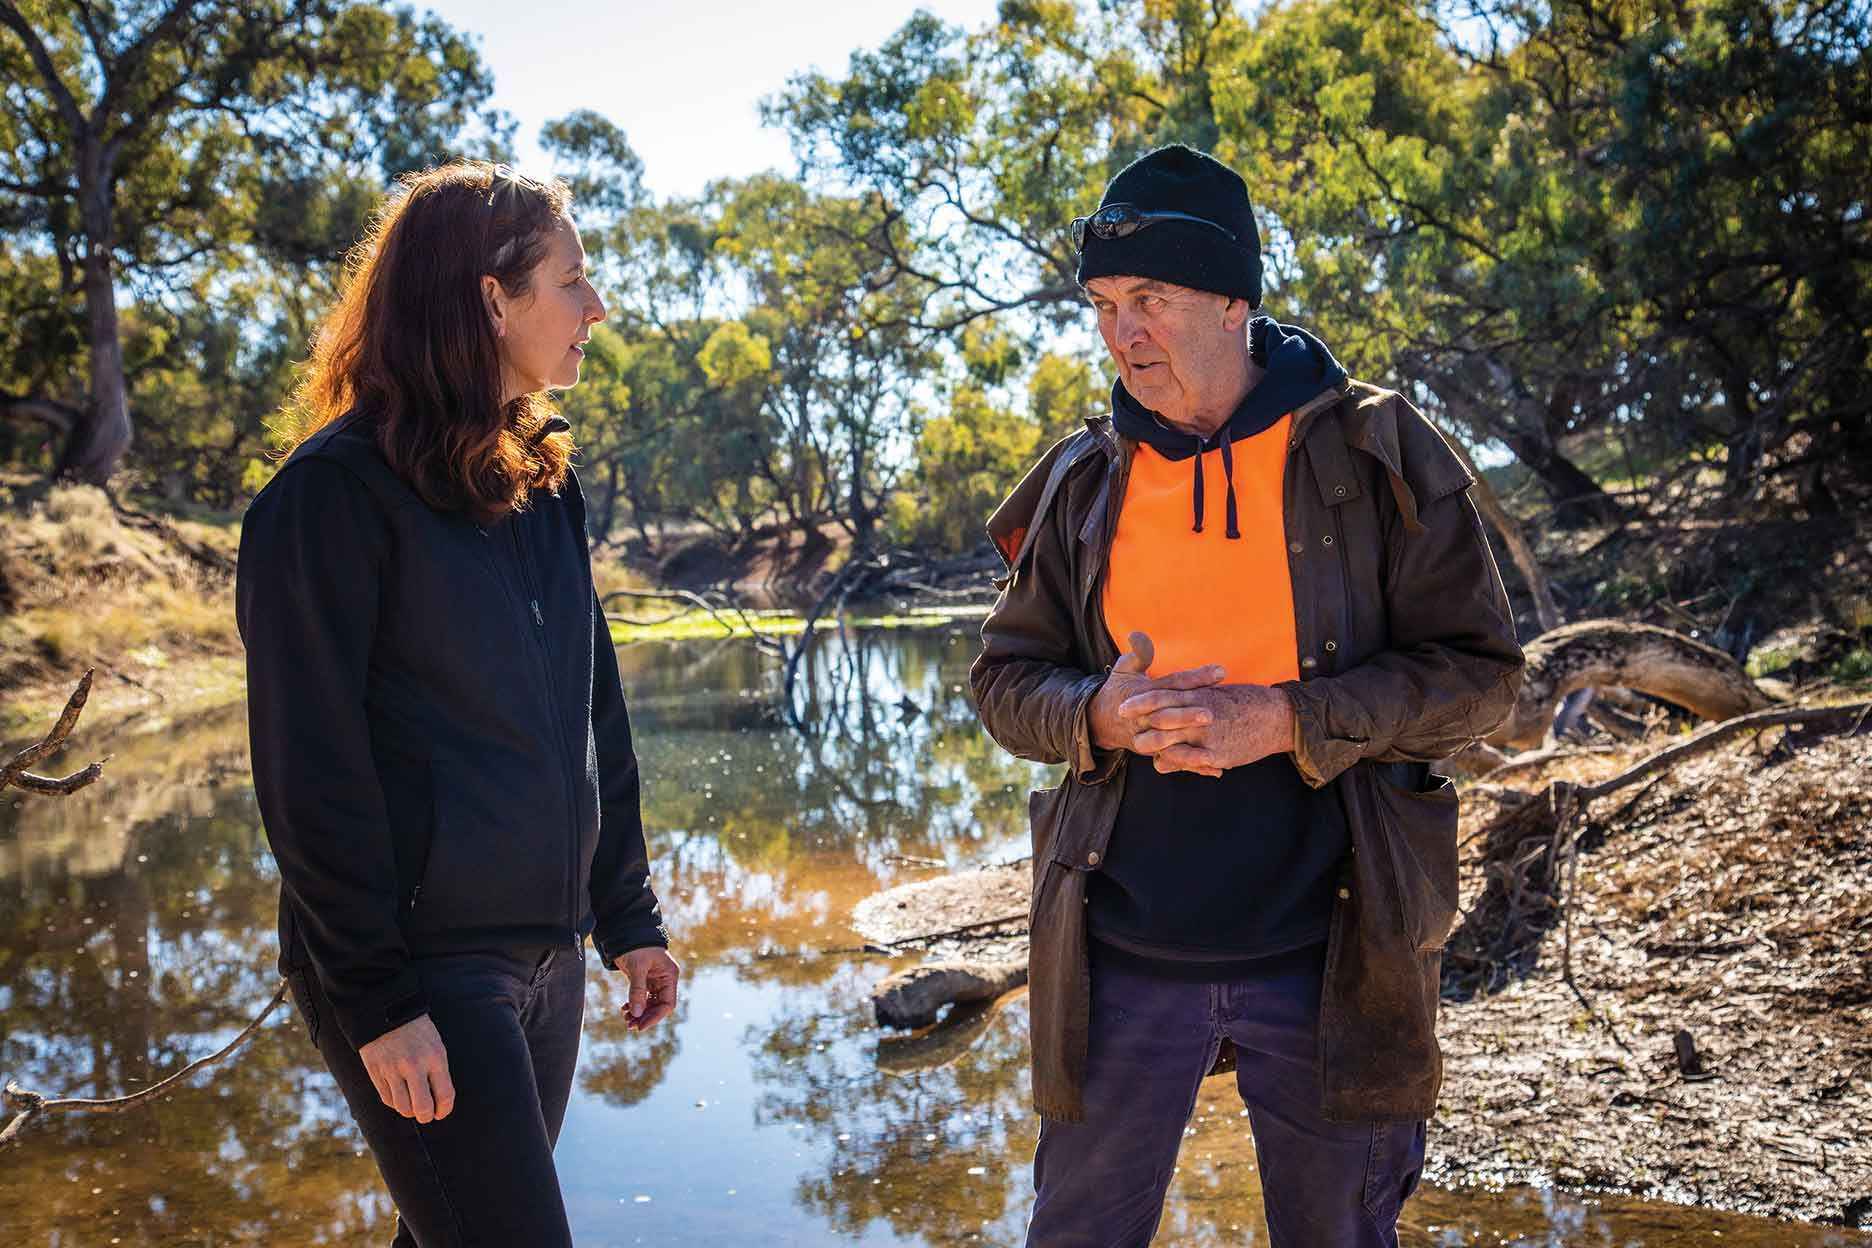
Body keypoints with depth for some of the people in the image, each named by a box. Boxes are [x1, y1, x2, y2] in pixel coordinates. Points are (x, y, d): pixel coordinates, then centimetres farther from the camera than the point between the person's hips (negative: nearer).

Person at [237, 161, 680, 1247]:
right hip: (422, 963, -7)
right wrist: (375, 997, -15)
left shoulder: (545, 480, 10)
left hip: (545, 952, 7)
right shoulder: (339, 487, -12)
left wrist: (628, 914, 12)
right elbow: (310, 761, -14)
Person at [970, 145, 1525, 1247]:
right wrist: (1098, 715, -14)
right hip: (1123, 959, 2)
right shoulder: (1083, 483, 4)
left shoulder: (1377, 452, -4)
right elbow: (1007, 678, 9)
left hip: (1327, 955, -2)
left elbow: (1479, 670, -5)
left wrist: (1285, 720, -19)